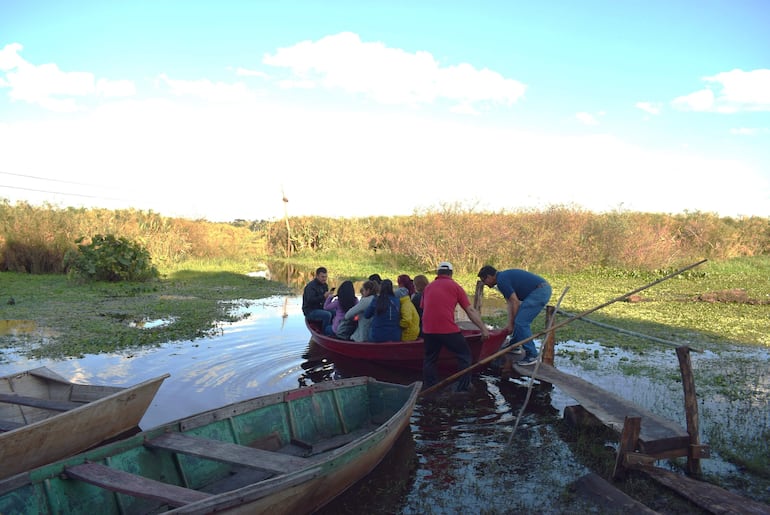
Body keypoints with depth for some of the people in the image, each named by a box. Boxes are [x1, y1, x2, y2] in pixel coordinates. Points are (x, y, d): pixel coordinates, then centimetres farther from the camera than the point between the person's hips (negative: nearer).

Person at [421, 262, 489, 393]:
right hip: (448, 329, -4)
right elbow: (470, 311, 3)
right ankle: (464, 386, 15)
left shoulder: (428, 287, 17)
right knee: (464, 354, 15)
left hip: (428, 329, 4)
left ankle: (428, 388, 22)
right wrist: (483, 329, 7)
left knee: (430, 358, 21)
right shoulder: (455, 287, 6)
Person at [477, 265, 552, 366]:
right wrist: (510, 324, 9)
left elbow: (515, 302, -14)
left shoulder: (501, 280, -12)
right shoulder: (504, 276, 18)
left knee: (521, 322, -8)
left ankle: (531, 355, -3)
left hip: (539, 292, -10)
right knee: (520, 320, 19)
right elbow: (510, 303, 15)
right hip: (543, 289, 10)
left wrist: (511, 324, -4)